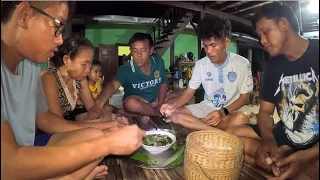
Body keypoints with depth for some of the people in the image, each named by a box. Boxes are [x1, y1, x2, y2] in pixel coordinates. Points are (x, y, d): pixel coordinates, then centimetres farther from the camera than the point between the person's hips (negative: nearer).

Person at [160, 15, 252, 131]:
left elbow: (244, 97, -8)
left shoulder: (242, 64, -11)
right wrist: (174, 104, -25)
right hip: (207, 107, 4)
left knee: (242, 118, -39)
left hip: (232, 109, -3)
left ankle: (200, 123, -20)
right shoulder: (201, 64, -4)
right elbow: (189, 92, -3)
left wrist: (224, 112, -25)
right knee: (174, 114, -20)